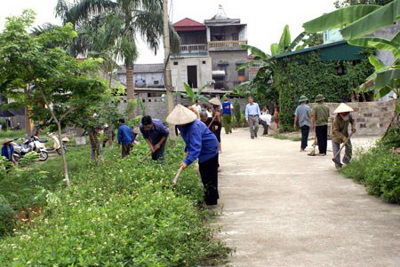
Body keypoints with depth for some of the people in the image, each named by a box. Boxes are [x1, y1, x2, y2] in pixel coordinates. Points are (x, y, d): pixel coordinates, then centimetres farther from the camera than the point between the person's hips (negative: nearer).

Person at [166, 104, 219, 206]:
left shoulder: (194, 127, -34)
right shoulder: (183, 125, -4)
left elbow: (196, 147, -42)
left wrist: (187, 161, -49)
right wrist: (187, 150, -3)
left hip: (209, 150, -10)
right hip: (204, 150, 10)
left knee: (209, 176, -6)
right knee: (204, 173, 19)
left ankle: (211, 201, 1)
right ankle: (212, 196, 34)